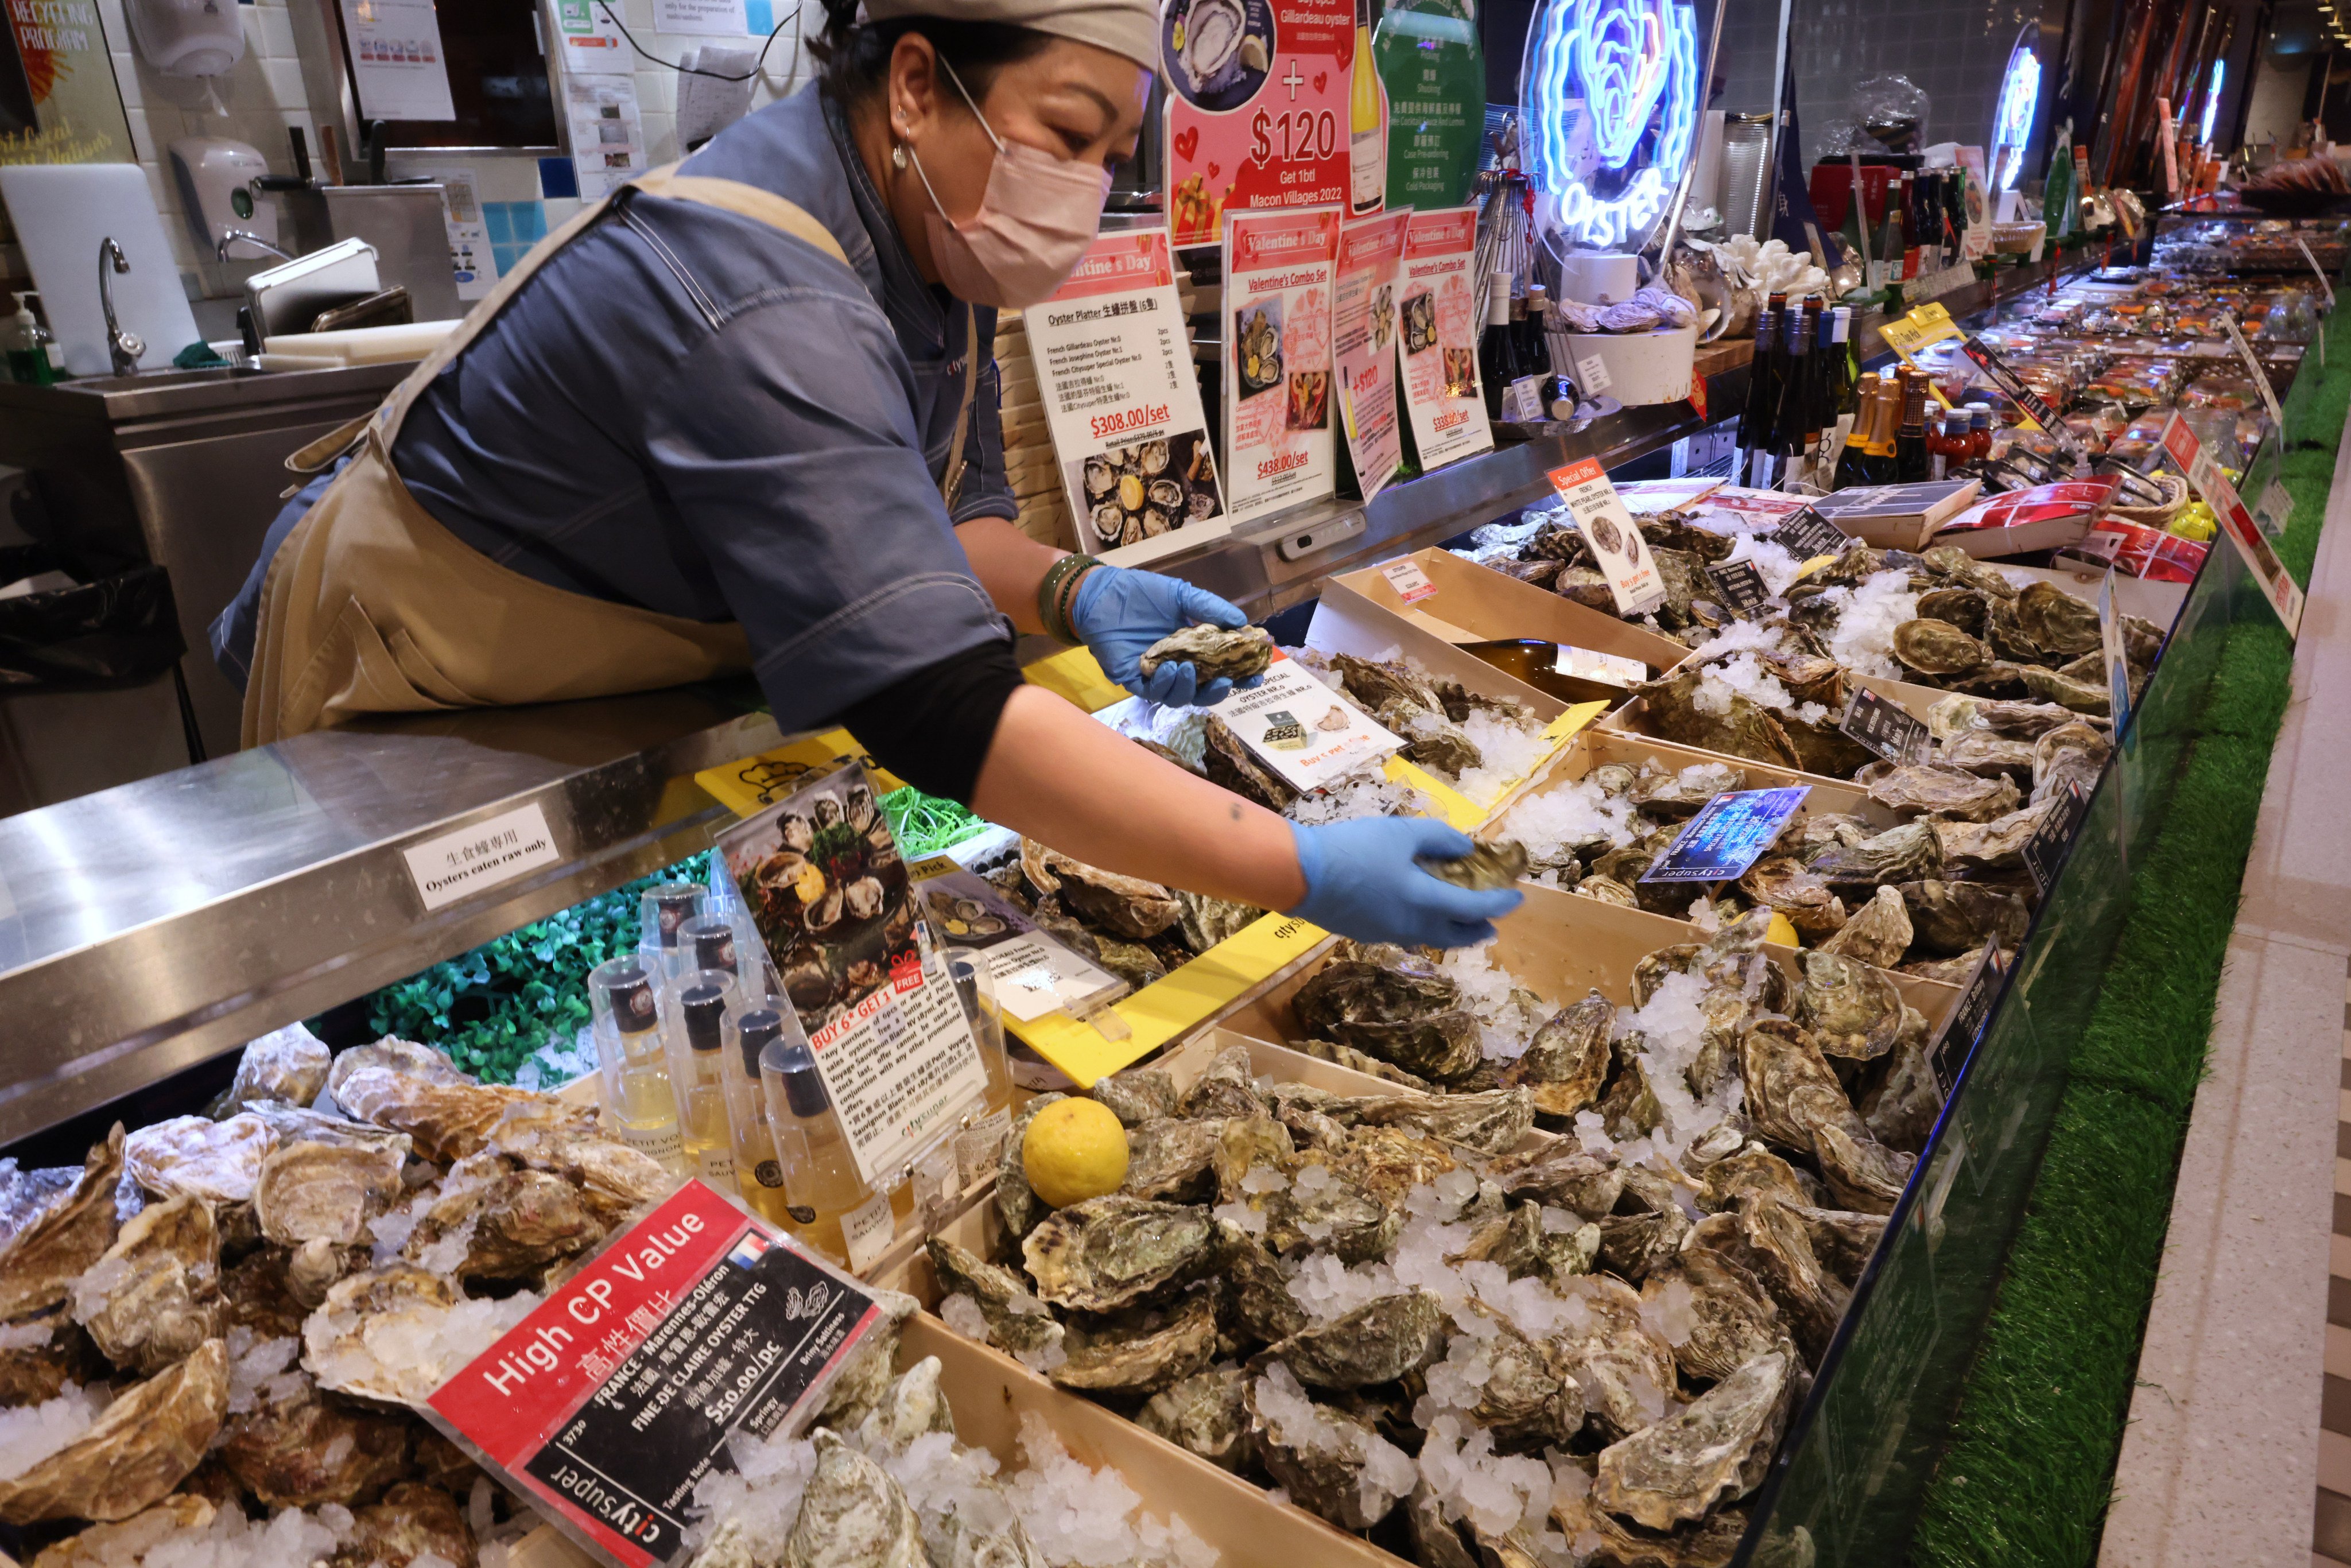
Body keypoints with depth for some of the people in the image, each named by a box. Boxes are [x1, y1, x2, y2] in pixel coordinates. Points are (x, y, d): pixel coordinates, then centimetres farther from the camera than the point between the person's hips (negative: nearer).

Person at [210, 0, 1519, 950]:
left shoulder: (928, 235, -9)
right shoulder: (763, 305, -40)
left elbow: (944, 517, -2)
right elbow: (942, 710, -47)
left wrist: (1075, 593, -25)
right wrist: (1305, 874, -47)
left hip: (624, 680, 8)